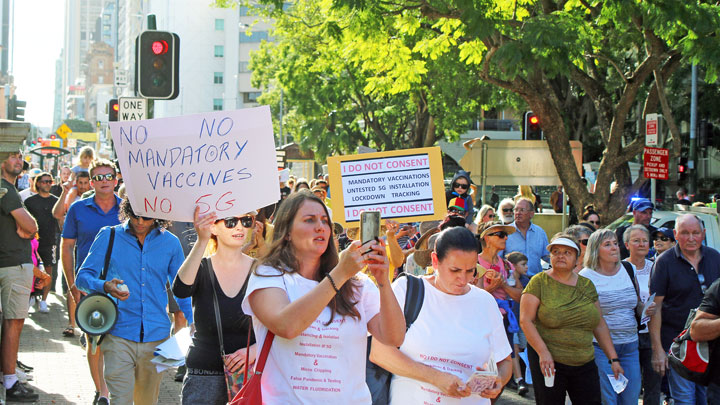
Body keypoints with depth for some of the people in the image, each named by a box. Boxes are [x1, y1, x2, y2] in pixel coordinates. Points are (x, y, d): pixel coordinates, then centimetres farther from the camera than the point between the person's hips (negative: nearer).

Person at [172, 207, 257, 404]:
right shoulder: (201, 268, 1)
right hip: (203, 378, 0)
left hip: (249, 375, 1)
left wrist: (254, 350, -14)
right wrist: (202, 241, -32)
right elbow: (180, 290, -23)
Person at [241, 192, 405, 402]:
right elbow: (286, 326, -17)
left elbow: (393, 338, 0)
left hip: (351, 399, 2)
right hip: (288, 399, -1)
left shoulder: (356, 284, 9)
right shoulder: (267, 276, 1)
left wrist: (383, 281, -13)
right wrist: (339, 274, -19)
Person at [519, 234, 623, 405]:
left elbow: (599, 325, 15)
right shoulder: (539, 282, -2)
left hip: (585, 364, 4)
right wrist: (543, 352, -18)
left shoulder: (587, 285, 11)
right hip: (549, 363, -4)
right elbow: (525, 320, -9)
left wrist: (614, 359, 10)